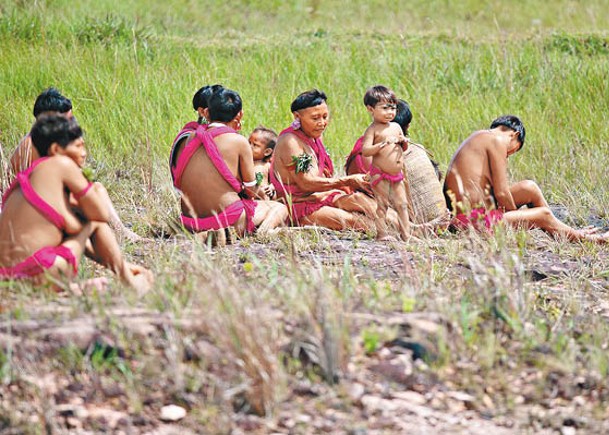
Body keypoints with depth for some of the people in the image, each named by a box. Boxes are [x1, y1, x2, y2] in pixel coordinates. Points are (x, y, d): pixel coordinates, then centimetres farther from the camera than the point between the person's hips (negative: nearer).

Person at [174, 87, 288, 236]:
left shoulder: (191, 139, 7)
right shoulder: (238, 141, -8)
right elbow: (251, 189, 0)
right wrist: (262, 195, 23)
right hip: (227, 222, -7)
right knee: (280, 208, 18)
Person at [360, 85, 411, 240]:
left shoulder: (396, 127, 11)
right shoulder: (373, 129, -9)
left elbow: (404, 148, 22)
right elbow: (365, 151, -20)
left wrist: (403, 141, -1)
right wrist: (384, 143, -28)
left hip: (397, 175, 7)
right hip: (380, 175, -7)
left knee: (402, 204, 8)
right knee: (382, 205, -3)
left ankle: (406, 234, 13)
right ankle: (382, 233, 3)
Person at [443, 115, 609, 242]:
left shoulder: (477, 138, 20)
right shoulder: (497, 140, -9)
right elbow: (502, 193, -12)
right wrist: (517, 217, 5)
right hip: (477, 219, -9)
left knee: (529, 188, 18)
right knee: (544, 215, 3)